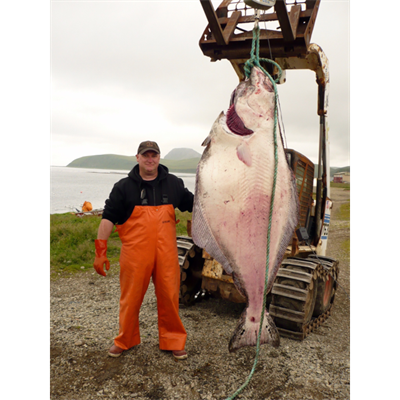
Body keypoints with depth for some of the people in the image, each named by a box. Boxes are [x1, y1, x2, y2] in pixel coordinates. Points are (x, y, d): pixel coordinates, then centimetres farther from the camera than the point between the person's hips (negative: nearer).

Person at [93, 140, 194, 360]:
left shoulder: (173, 183, 9)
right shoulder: (124, 186, 2)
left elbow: (193, 204, 20)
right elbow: (108, 218, -1)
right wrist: (100, 250, -9)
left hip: (166, 253, 2)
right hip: (135, 253, -1)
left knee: (169, 296, 7)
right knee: (131, 297, 9)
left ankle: (172, 340, 26)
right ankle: (125, 340, 31)